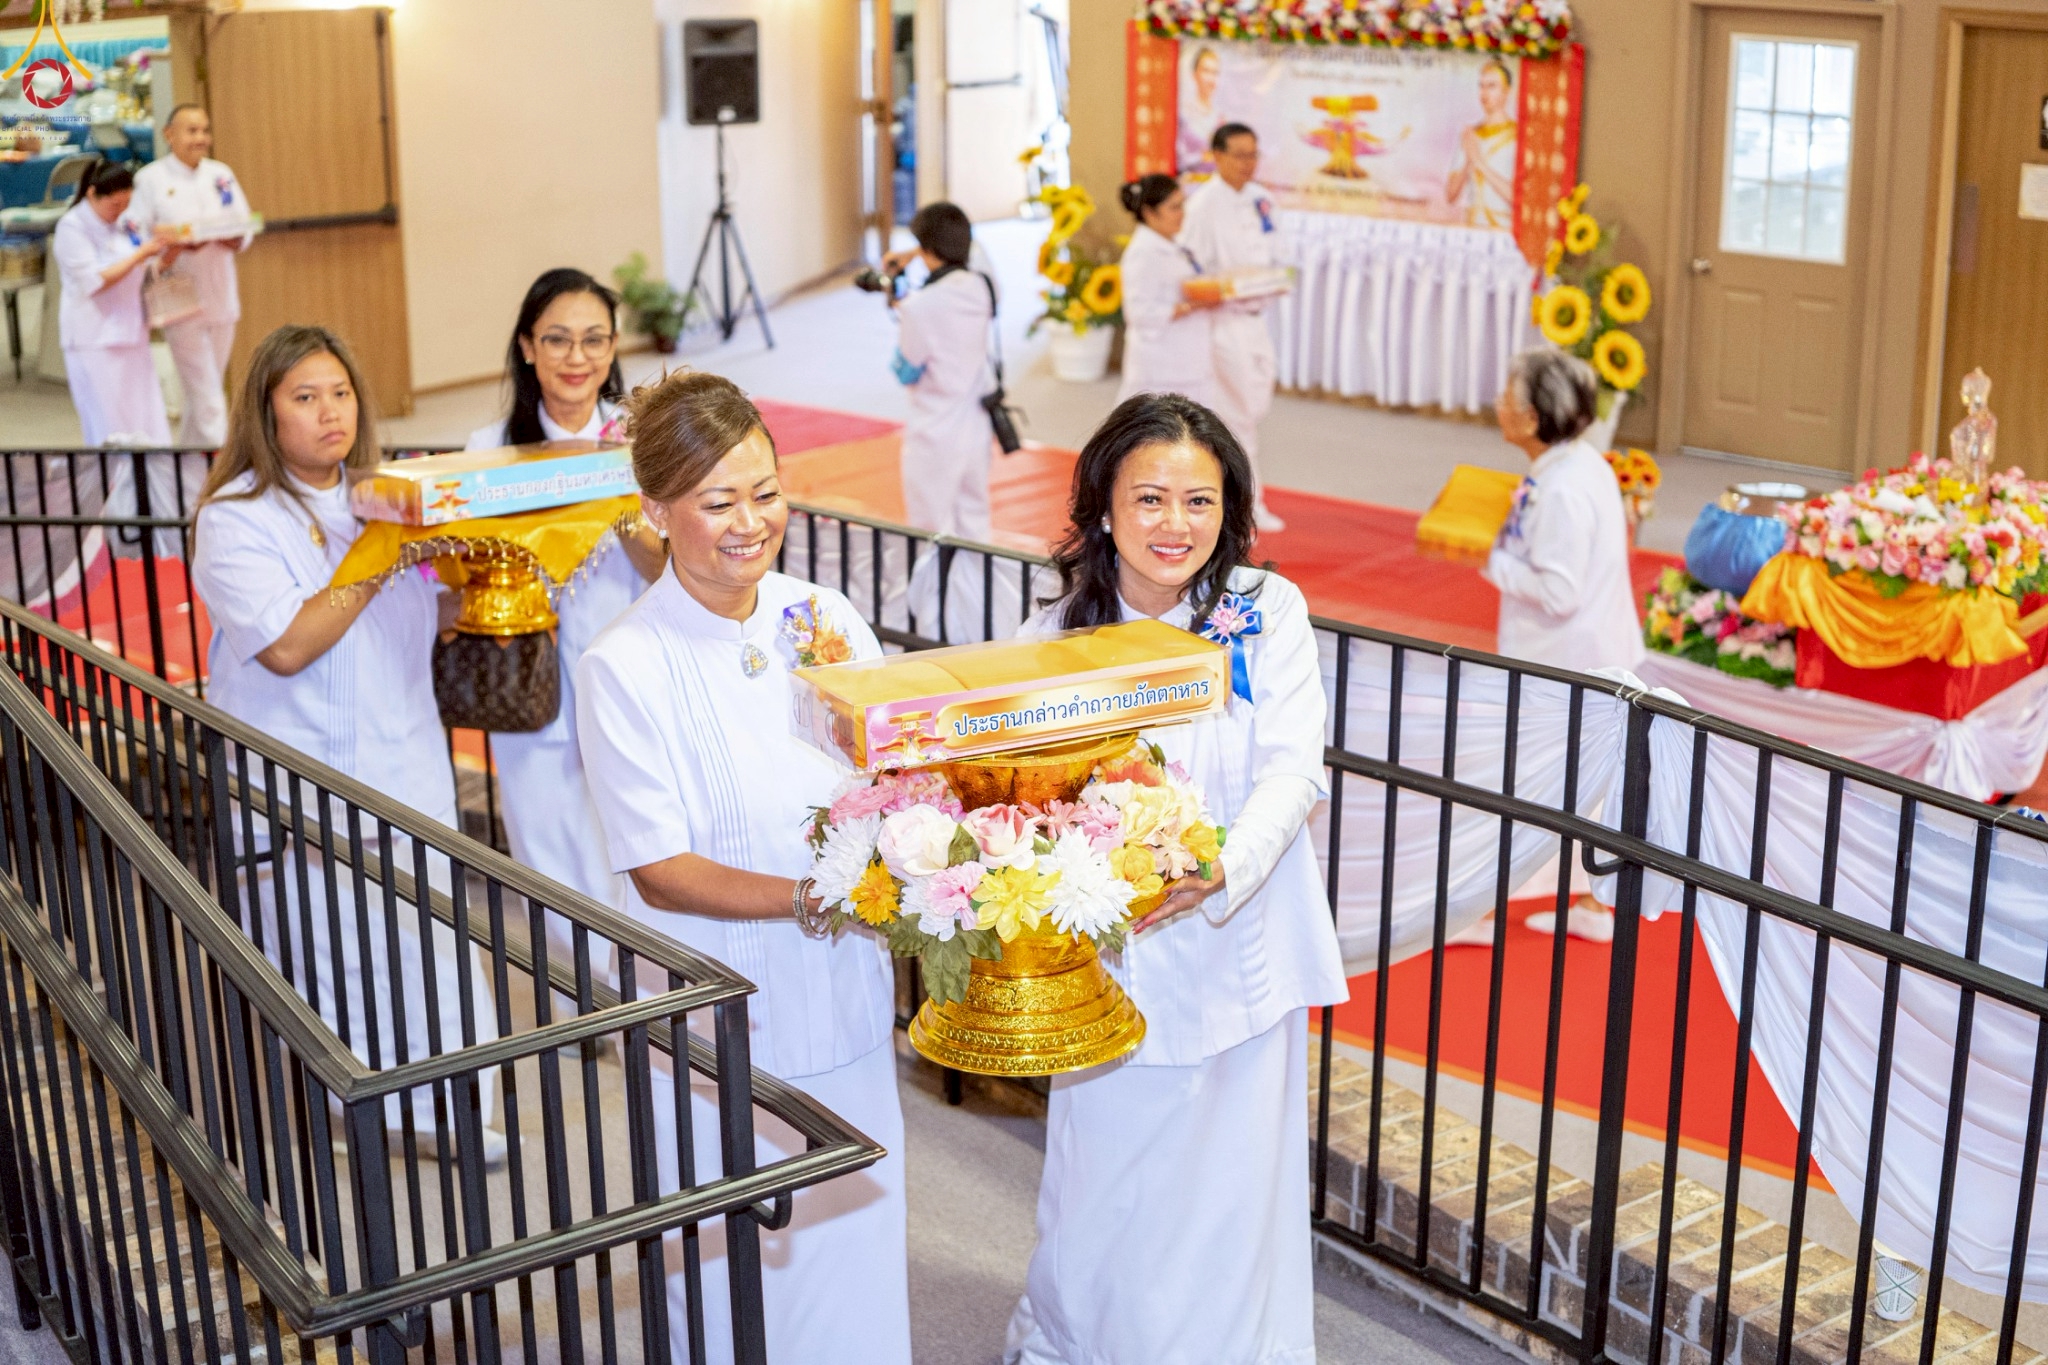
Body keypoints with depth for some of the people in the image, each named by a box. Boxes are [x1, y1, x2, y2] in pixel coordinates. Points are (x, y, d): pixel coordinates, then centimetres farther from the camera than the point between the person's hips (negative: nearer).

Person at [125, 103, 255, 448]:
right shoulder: (150, 179, -5)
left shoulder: (221, 174, 9)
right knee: (205, 394, -8)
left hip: (221, 297, 5)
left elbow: (244, 232, 8)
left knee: (206, 390, 13)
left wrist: (230, 237, -14)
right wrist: (176, 244, -23)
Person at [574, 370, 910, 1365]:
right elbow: (660, 871, -14)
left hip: (843, 1004, 4)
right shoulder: (625, 667, -13)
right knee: (740, 1279, 9)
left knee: (855, 1246, 16)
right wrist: (809, 898, -25)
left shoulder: (825, 619, -1)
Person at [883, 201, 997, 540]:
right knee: (974, 527, 19)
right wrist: (911, 258, 15)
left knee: (932, 536, 4)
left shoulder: (920, 307, -24)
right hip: (977, 429, 7)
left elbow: (907, 374, -11)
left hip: (937, 438, -7)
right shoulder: (980, 287, -5)